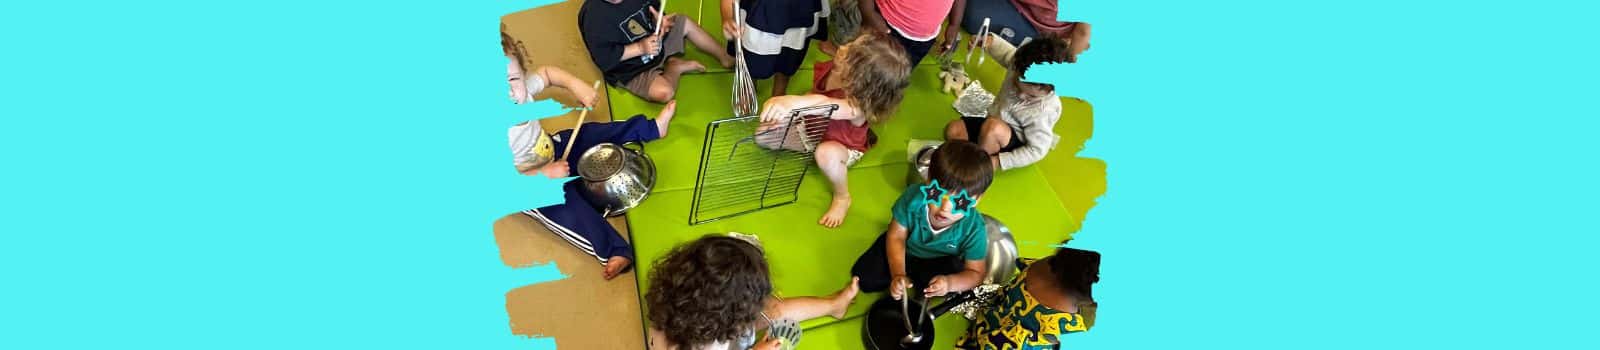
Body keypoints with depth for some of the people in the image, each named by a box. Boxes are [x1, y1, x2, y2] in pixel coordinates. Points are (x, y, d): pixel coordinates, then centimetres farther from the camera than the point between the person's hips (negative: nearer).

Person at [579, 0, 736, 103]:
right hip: (631, 69, -8)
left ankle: (726, 58, 26)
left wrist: (660, 20, -13)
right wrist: (640, 48, -31)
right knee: (664, 92, -31)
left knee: (685, 23, 14)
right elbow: (604, 58, -29)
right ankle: (674, 67, 1)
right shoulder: (593, 14, -29)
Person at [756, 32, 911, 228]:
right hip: (815, 129, 6)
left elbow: (822, 104, -67)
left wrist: (790, 102, -85)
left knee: (826, 153, -41)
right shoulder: (829, 70, -26)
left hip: (844, 147, -6)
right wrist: (786, 115, -18)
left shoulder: (858, 106, -46)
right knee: (763, 134, -3)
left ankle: (842, 198, -10)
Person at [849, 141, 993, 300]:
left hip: (939, 263, -1)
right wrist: (897, 275, -33)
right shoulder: (914, 197, -33)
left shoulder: (974, 228, -33)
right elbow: (896, 236, -19)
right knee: (864, 276, -11)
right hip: (906, 250, 1)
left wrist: (950, 283, -45)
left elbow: (975, 273, -22)